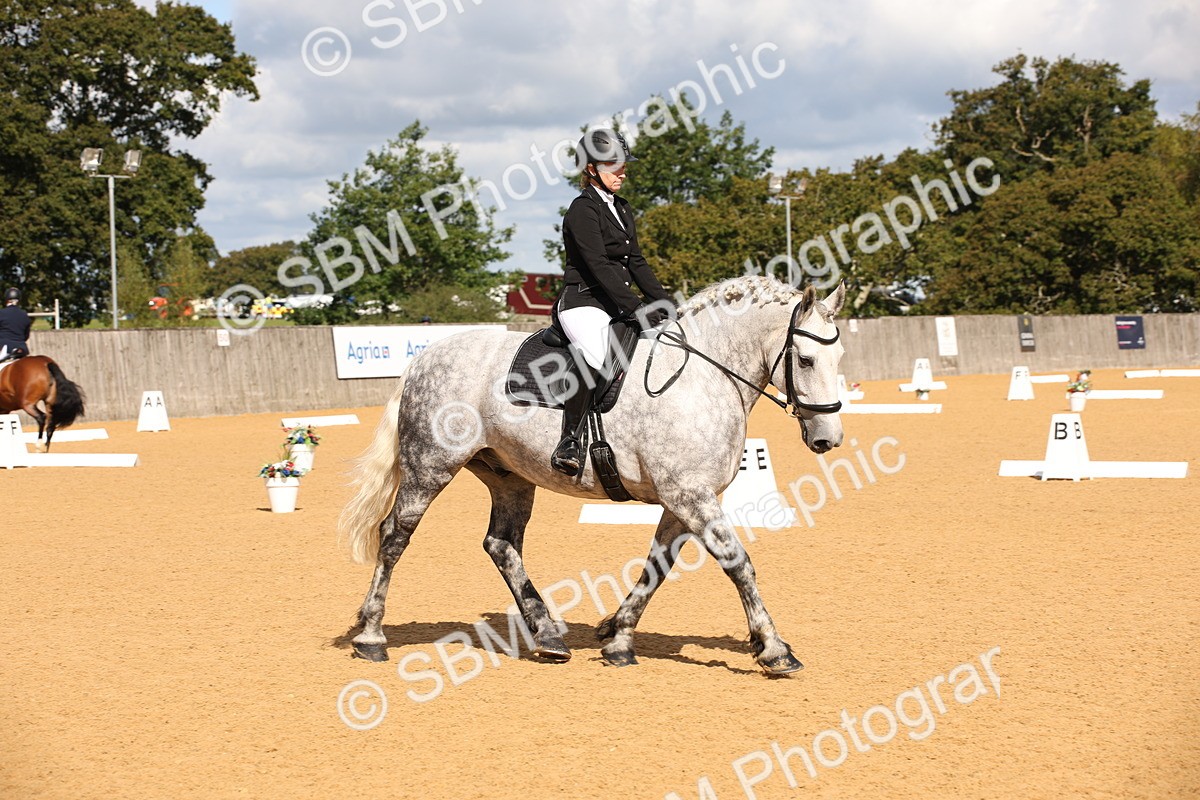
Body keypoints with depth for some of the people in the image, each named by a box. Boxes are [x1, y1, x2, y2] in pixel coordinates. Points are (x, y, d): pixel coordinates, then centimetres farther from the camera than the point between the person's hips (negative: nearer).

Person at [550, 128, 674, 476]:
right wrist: (636, 308, -25)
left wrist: (663, 301, 8)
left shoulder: (622, 209, 18)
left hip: (618, 305, 9)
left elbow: (635, 262, 21)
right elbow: (598, 265, -19)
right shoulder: (583, 210, -9)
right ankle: (569, 444, -31)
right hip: (584, 303, -9)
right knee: (593, 357, -35)